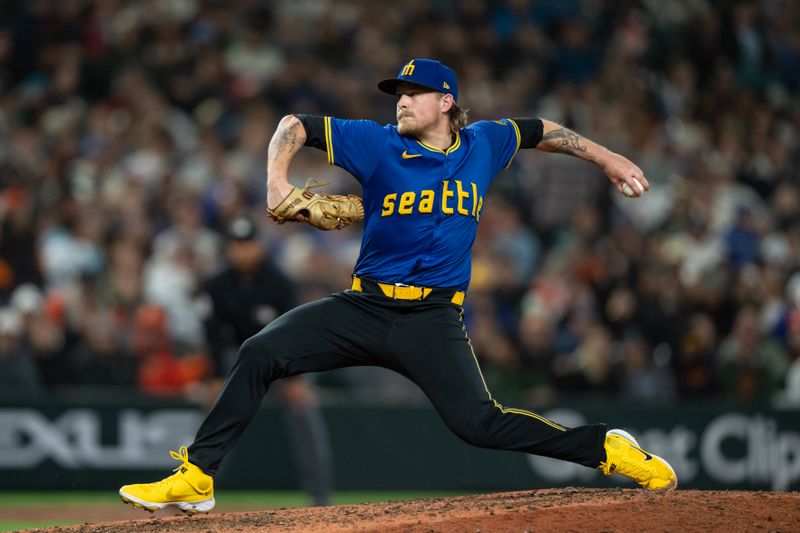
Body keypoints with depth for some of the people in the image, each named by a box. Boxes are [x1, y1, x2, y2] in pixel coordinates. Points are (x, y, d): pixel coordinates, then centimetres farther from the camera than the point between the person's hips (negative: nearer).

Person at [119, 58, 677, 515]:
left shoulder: (484, 143, 6)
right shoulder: (378, 144, 0)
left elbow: (542, 131, 24)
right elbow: (295, 125, 2)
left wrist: (607, 159, 25)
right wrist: (277, 183, -14)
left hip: (433, 320, -2)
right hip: (365, 306, 2)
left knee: (479, 423, -19)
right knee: (259, 353, -15)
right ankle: (195, 478, -10)